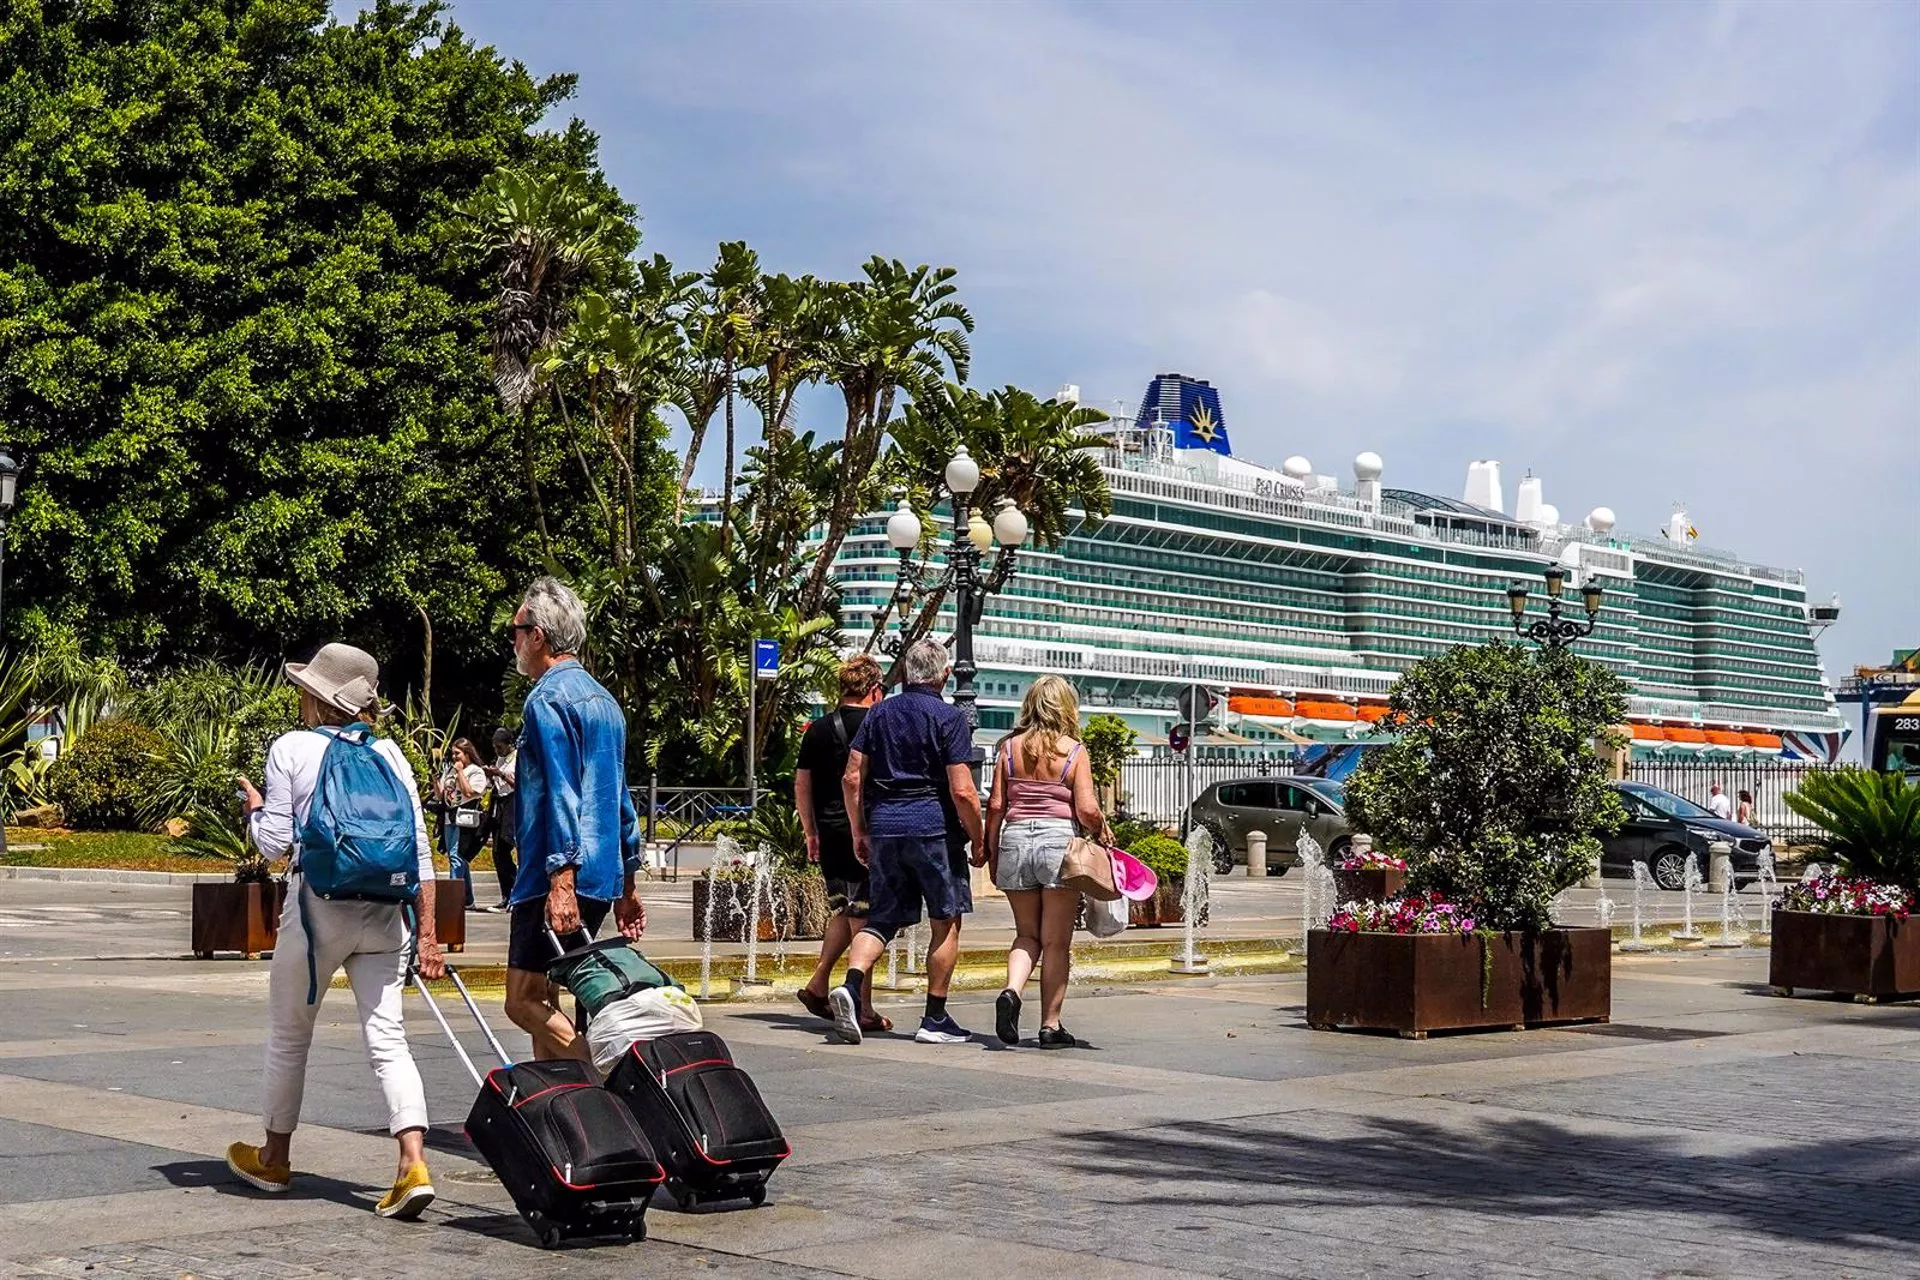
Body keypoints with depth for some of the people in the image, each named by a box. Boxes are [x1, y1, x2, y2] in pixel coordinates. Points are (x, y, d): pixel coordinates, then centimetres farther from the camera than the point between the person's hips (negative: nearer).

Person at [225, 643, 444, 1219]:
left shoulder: (291, 749, -1)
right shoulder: (389, 752, 8)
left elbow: (275, 842, -4)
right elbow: (418, 846, 5)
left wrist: (254, 806, 17)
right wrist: (426, 931, 7)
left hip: (318, 905, -3)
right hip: (385, 910, 3)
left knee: (289, 1034, 16)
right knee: (387, 1037, 0)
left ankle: (274, 1158, 31)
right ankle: (413, 1164, -16)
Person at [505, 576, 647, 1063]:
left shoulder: (547, 698, -10)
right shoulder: (604, 699, 19)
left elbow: (561, 794, -20)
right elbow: (620, 797, 21)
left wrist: (561, 880, -25)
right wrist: (627, 885, 24)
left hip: (557, 879, -9)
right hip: (602, 877, 9)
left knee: (524, 1001, -8)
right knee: (542, 999, 15)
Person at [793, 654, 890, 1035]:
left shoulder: (818, 729, 8)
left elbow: (801, 784, 11)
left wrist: (811, 833, 19)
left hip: (830, 833, 5)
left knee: (844, 911, 21)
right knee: (863, 918, -2)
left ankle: (818, 985, 17)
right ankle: (864, 1010, 0)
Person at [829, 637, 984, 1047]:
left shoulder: (879, 713, 10)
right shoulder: (949, 718, -5)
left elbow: (852, 778, 8)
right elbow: (962, 791, -11)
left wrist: (859, 832, 16)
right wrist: (978, 840, 0)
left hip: (884, 827, 5)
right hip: (933, 828, -5)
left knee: (882, 919, 10)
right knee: (946, 922, 7)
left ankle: (851, 986, -16)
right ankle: (935, 1019, 9)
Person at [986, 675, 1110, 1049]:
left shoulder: (1009, 747, 5)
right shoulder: (1074, 751, -3)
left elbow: (996, 806, 3)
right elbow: (1087, 810, -9)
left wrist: (991, 852, 12)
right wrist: (1103, 831, 10)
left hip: (1015, 839, 3)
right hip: (1058, 840, -3)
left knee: (1027, 934, 17)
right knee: (1056, 942, 6)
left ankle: (1012, 991, -9)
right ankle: (1051, 1025, 8)